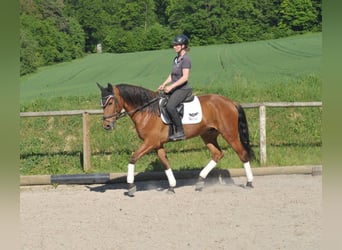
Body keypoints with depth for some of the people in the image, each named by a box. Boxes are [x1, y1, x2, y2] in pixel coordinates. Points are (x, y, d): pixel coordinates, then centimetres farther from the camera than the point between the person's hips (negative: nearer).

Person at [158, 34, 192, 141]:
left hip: (183, 89, -10)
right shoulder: (176, 58, 15)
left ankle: (180, 132, -26)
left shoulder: (185, 59, -13)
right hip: (175, 89, 10)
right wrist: (164, 84, 4)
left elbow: (185, 77, -21)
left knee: (170, 106, -32)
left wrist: (171, 86, -24)